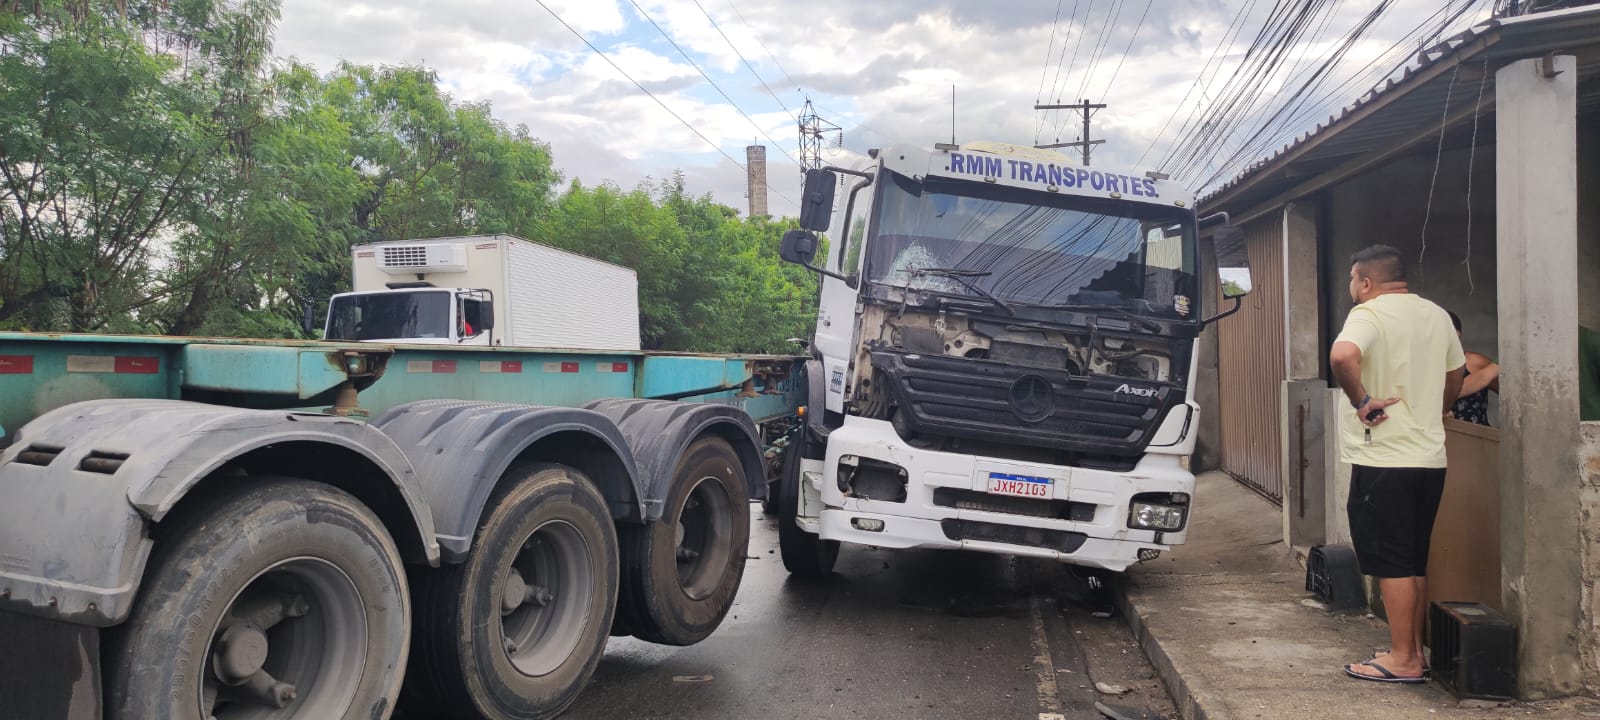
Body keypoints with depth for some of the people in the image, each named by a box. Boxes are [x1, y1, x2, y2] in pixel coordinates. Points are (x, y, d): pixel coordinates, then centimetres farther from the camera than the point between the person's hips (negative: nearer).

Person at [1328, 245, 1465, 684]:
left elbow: (1343, 355, -33)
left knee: (1392, 563, -1)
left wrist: (1360, 400, -20)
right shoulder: (1437, 316, 12)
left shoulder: (1369, 314, -12)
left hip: (1383, 461, -8)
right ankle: (1415, 651, 23)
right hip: (1430, 458, 8)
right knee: (1415, 563, 16)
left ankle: (1403, 660, 4)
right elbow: (1456, 375, 24)